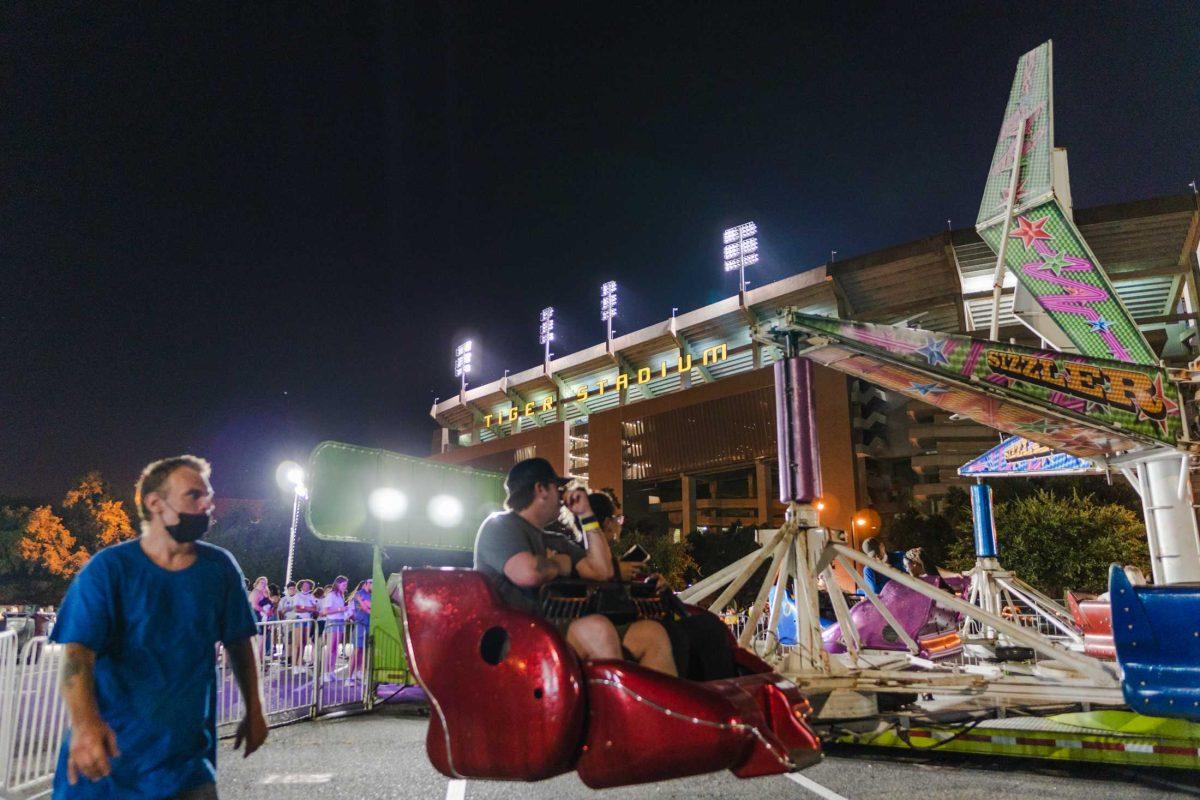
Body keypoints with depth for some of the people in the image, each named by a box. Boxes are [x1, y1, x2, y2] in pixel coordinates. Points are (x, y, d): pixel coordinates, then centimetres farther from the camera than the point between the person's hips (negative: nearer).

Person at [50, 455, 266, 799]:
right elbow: (78, 652, -19)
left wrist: (254, 710, 10)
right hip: (110, 753, -1)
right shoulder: (109, 568, -10)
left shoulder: (220, 568, -1)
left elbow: (239, 643, 8)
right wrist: (85, 722, -36)